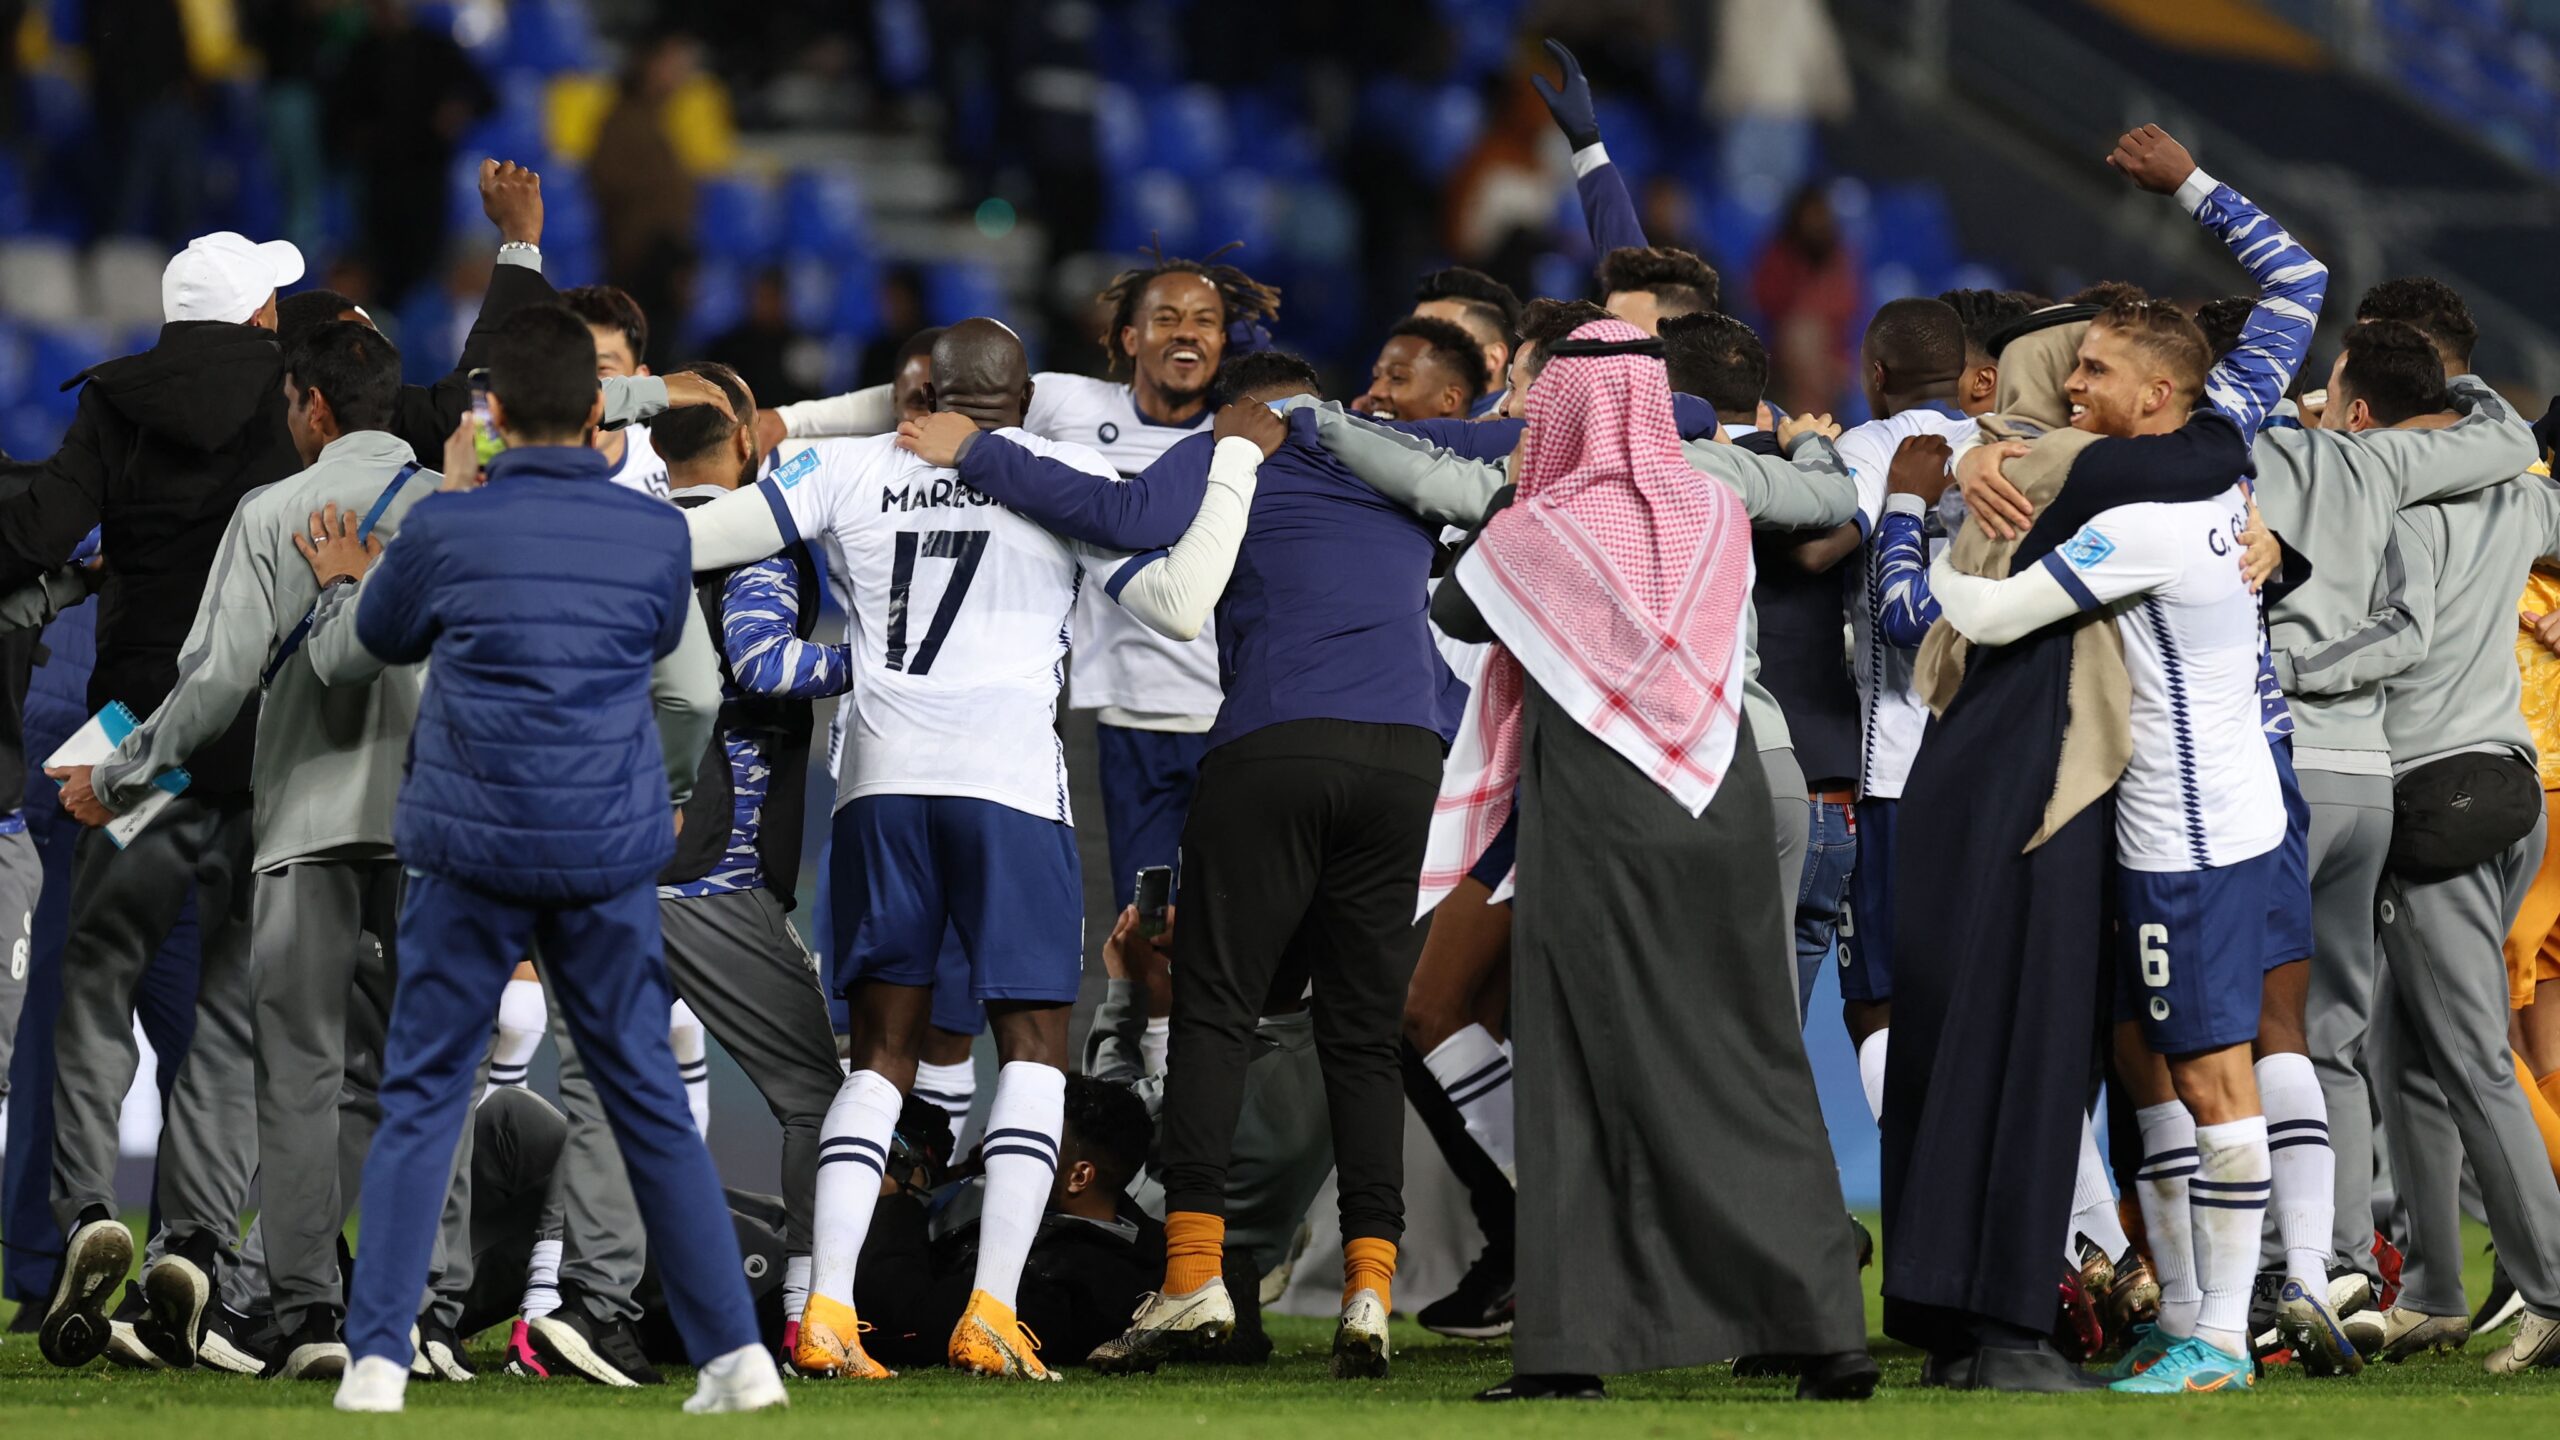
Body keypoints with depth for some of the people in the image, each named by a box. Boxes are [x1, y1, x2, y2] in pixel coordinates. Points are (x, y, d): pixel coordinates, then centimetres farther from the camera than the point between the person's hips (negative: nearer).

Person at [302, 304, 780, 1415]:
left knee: (421, 1102, 5)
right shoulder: (656, 537, 0)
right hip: (609, 862, 2)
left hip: (471, 857, -2)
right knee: (650, 1101, 9)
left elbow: (346, 657, 12)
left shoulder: (444, 532, -6)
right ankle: (735, 1354, 7)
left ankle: (376, 1356, -3)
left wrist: (340, 584, 35)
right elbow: (691, 694, 16)